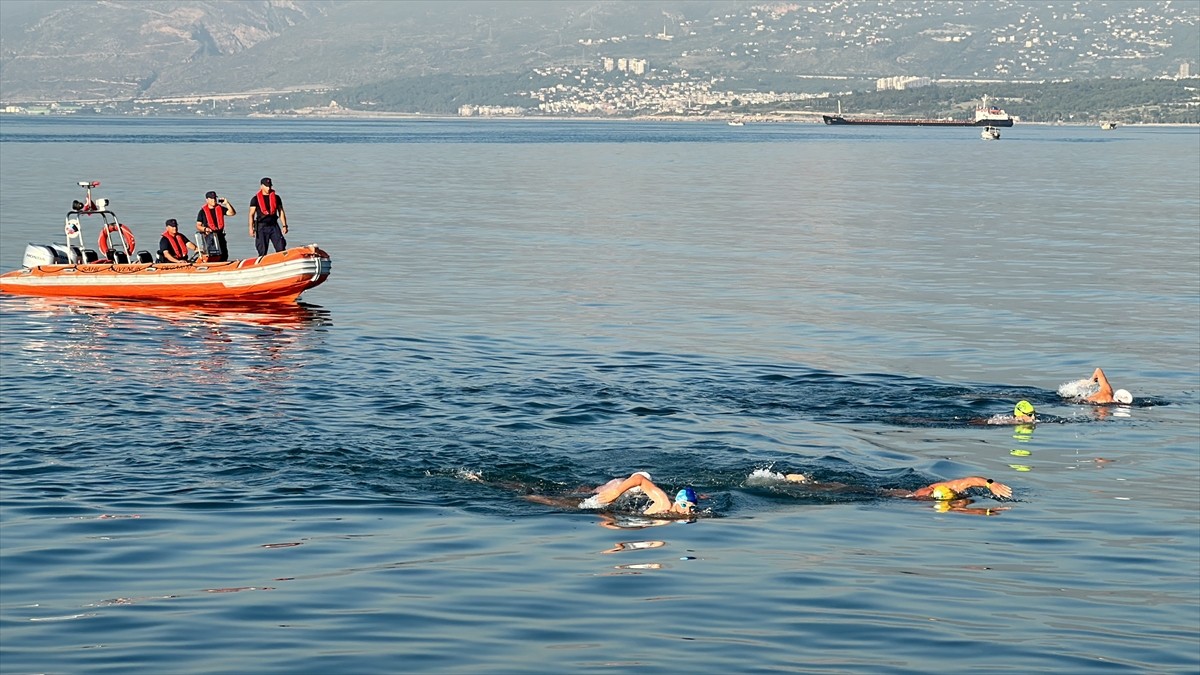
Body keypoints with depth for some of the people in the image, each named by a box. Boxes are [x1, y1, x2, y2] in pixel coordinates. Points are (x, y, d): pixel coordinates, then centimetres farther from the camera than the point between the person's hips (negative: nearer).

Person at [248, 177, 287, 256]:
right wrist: (251, 228, -10)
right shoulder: (255, 199, 2)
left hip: (274, 225, 2)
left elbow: (281, 212, 11)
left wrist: (284, 226, 3)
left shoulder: (276, 198, 10)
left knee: (281, 248, -8)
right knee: (262, 251, -1)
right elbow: (251, 214, 0)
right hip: (261, 227, -2)